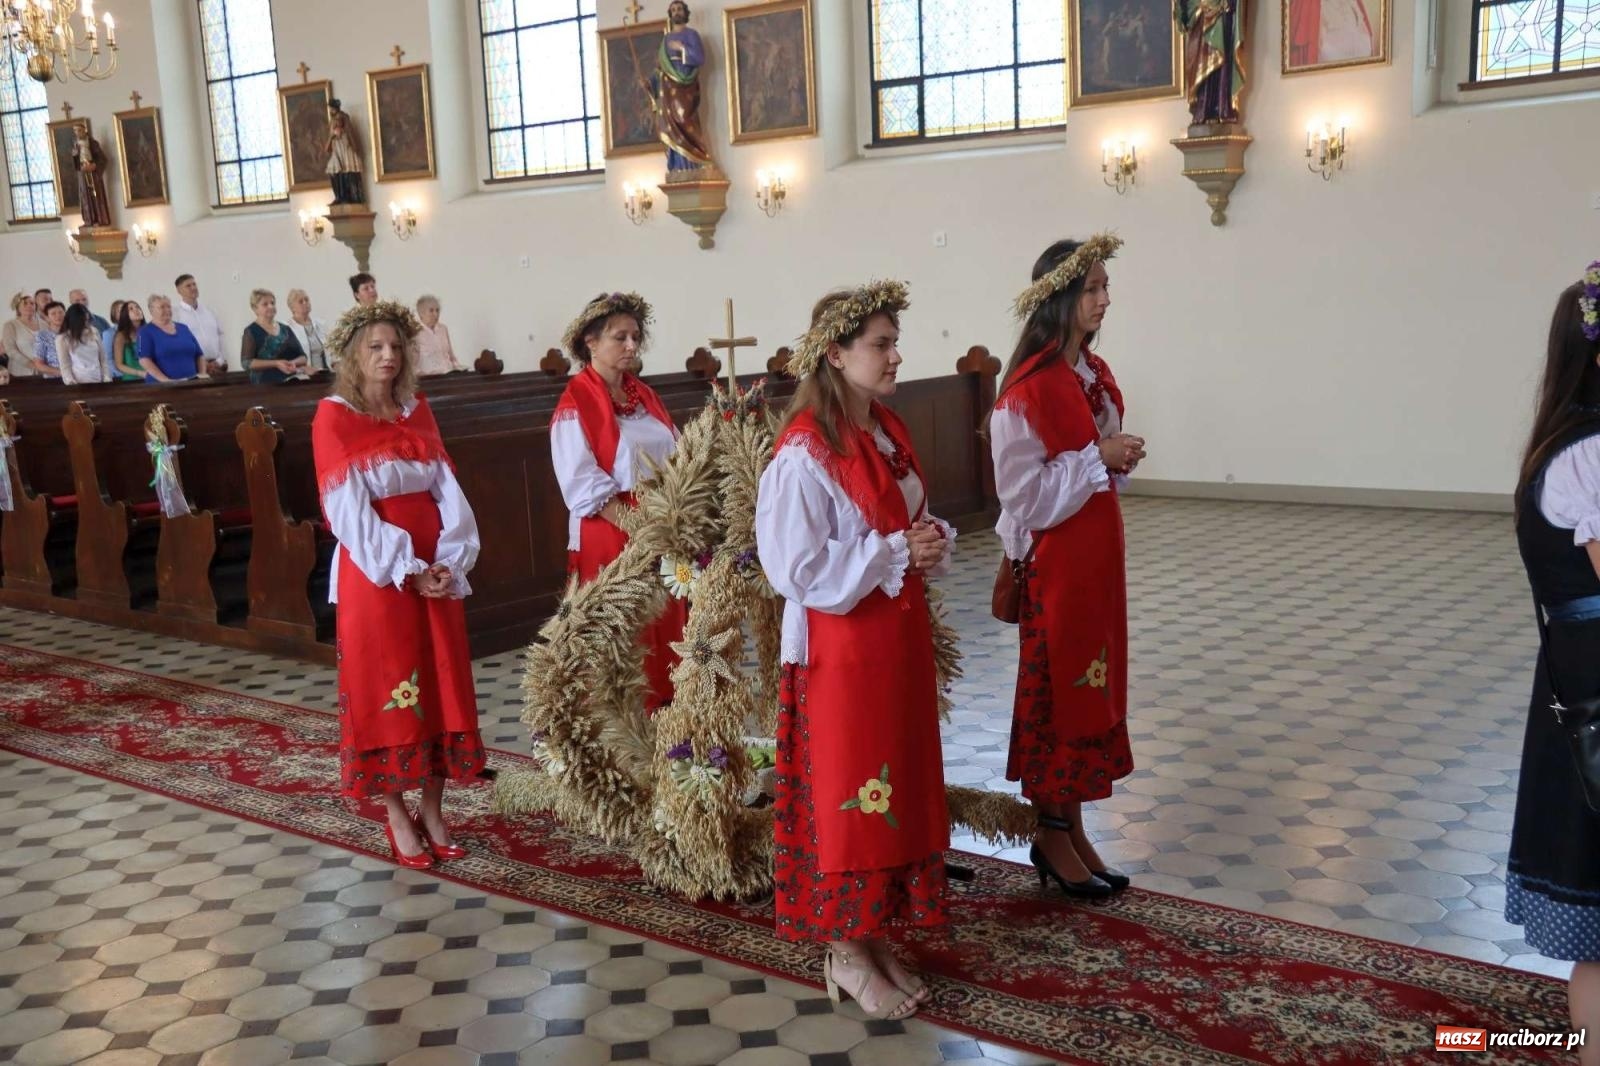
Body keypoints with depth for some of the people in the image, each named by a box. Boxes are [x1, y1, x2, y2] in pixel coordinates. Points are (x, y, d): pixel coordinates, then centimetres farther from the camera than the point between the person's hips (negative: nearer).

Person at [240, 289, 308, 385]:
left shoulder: (285, 329, 15)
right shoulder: (251, 331, 1)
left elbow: (303, 357, 13)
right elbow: (246, 362, -8)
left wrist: (293, 363, -10)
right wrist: (276, 363, -18)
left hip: (291, 383, 4)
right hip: (266, 385, -4)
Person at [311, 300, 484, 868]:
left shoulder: (417, 409, 9)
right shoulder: (333, 417, -6)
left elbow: (448, 490, 4)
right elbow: (348, 510, -12)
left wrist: (449, 562, -10)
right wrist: (404, 569, -17)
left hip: (436, 569, 5)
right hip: (376, 571, -5)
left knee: (440, 684, 7)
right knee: (384, 689, 2)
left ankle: (432, 809, 18)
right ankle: (397, 816, 15)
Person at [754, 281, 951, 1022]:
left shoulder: (889, 434, 8)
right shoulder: (804, 454, -18)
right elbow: (799, 571, -21)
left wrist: (933, 545, -4)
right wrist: (894, 553, -20)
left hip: (901, 639, 8)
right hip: (840, 649, -8)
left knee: (900, 790, 14)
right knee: (847, 796, 4)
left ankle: (876, 936, 29)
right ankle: (846, 953, 20)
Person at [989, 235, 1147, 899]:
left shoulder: (1093, 372, 9)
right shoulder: (1027, 389, -18)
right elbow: (1026, 495, -19)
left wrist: (1121, 457, 2)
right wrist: (1097, 456, -20)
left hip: (1099, 548, 9)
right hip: (1055, 557, -9)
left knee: (1092, 686, 14)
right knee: (1057, 688, 3)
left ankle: (1072, 827, 26)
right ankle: (1052, 835, 19)